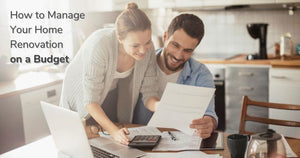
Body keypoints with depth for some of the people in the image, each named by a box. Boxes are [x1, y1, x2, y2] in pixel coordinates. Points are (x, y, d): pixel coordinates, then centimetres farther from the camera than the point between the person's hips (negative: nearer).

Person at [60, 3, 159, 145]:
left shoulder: (147, 48, -24)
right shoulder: (99, 46, -39)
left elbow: (149, 92, -18)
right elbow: (90, 101, -35)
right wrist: (114, 131, -47)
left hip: (113, 98, 4)